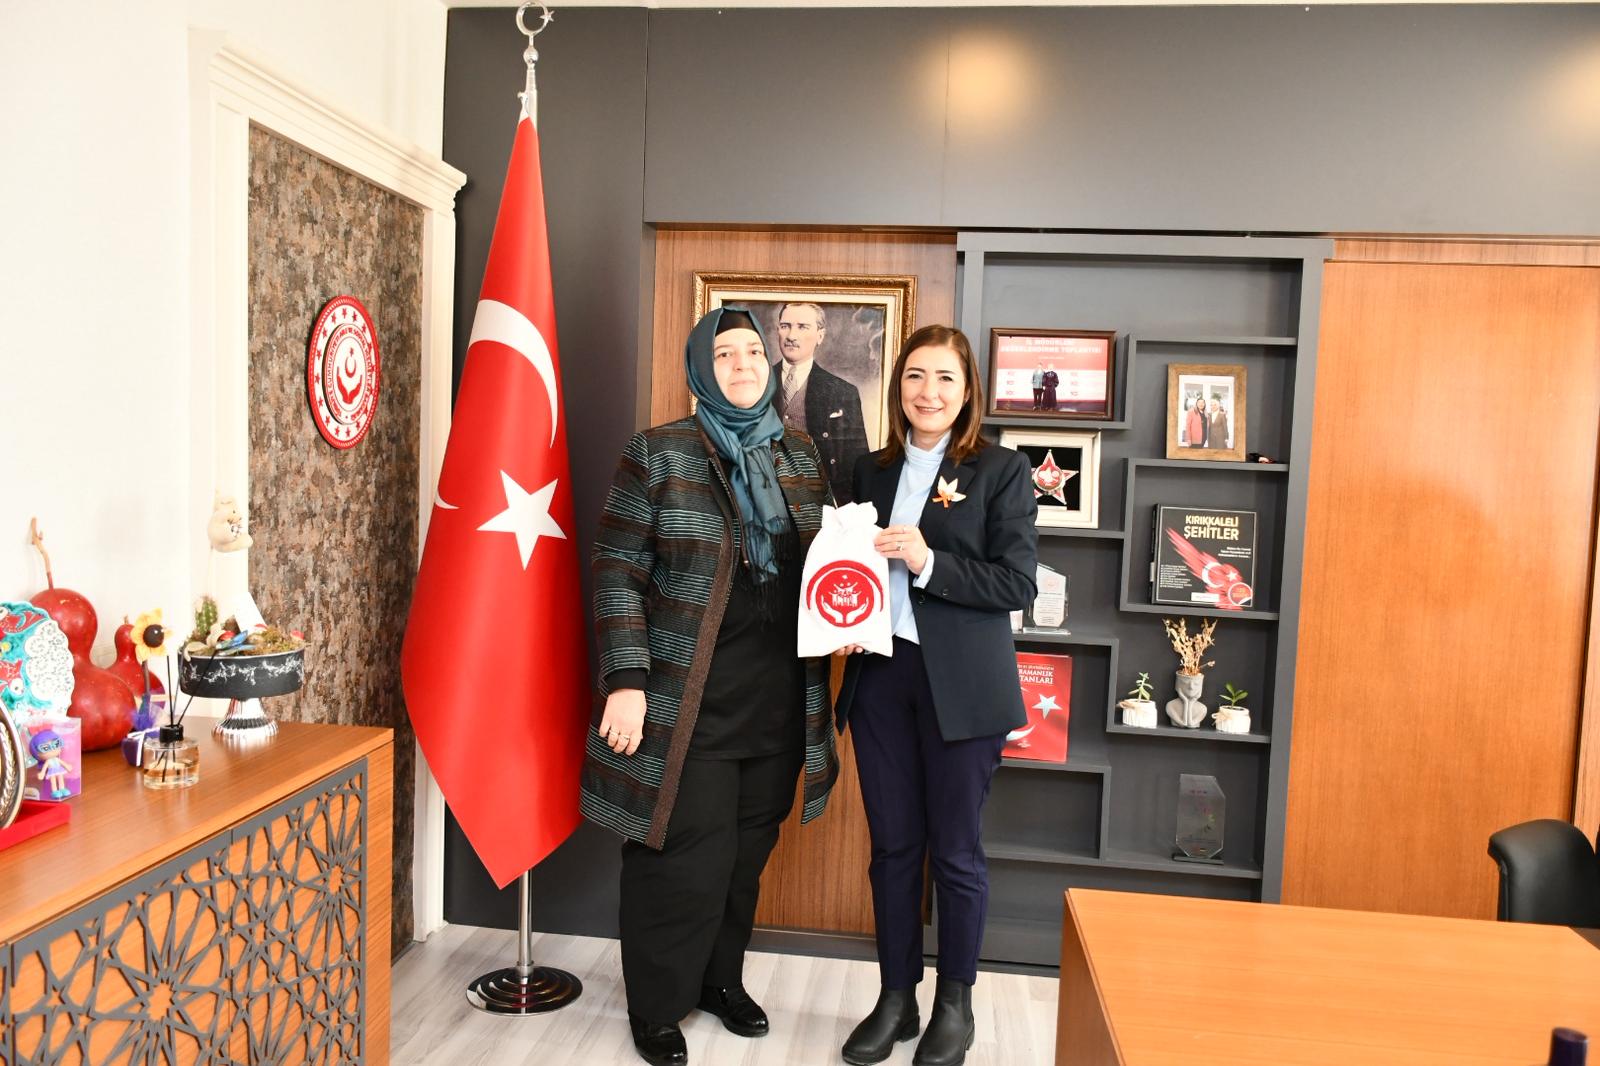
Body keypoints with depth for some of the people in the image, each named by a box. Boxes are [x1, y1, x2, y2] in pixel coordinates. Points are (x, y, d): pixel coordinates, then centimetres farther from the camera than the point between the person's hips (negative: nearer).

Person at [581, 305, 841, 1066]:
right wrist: (626, 679, -14)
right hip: (686, 705, -4)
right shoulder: (657, 455, -5)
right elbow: (617, 574, -7)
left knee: (747, 855, 15)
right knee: (685, 861, 3)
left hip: (780, 703, 5)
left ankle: (721, 977, 39)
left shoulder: (800, 457, 9)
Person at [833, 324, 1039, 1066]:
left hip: (961, 684, -4)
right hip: (880, 675, 4)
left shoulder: (1001, 471, -3)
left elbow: (1018, 585, -9)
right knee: (892, 844, 12)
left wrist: (928, 563, -19)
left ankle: (955, 1004, 28)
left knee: (955, 850, 8)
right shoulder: (871, 472, 11)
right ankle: (896, 997, 29)